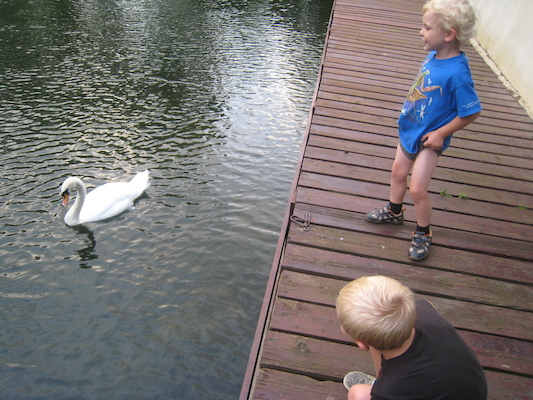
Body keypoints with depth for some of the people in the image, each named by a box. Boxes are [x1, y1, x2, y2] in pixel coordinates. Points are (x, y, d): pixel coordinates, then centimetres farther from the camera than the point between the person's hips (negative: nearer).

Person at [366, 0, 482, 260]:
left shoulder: (457, 72, -28)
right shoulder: (433, 56, -7)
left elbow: (471, 112, -21)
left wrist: (441, 133, -19)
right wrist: (407, 113, 11)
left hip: (429, 139, -8)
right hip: (410, 129, 8)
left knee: (417, 188, -4)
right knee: (398, 172, 22)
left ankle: (423, 234, 21)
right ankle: (394, 212, 47)